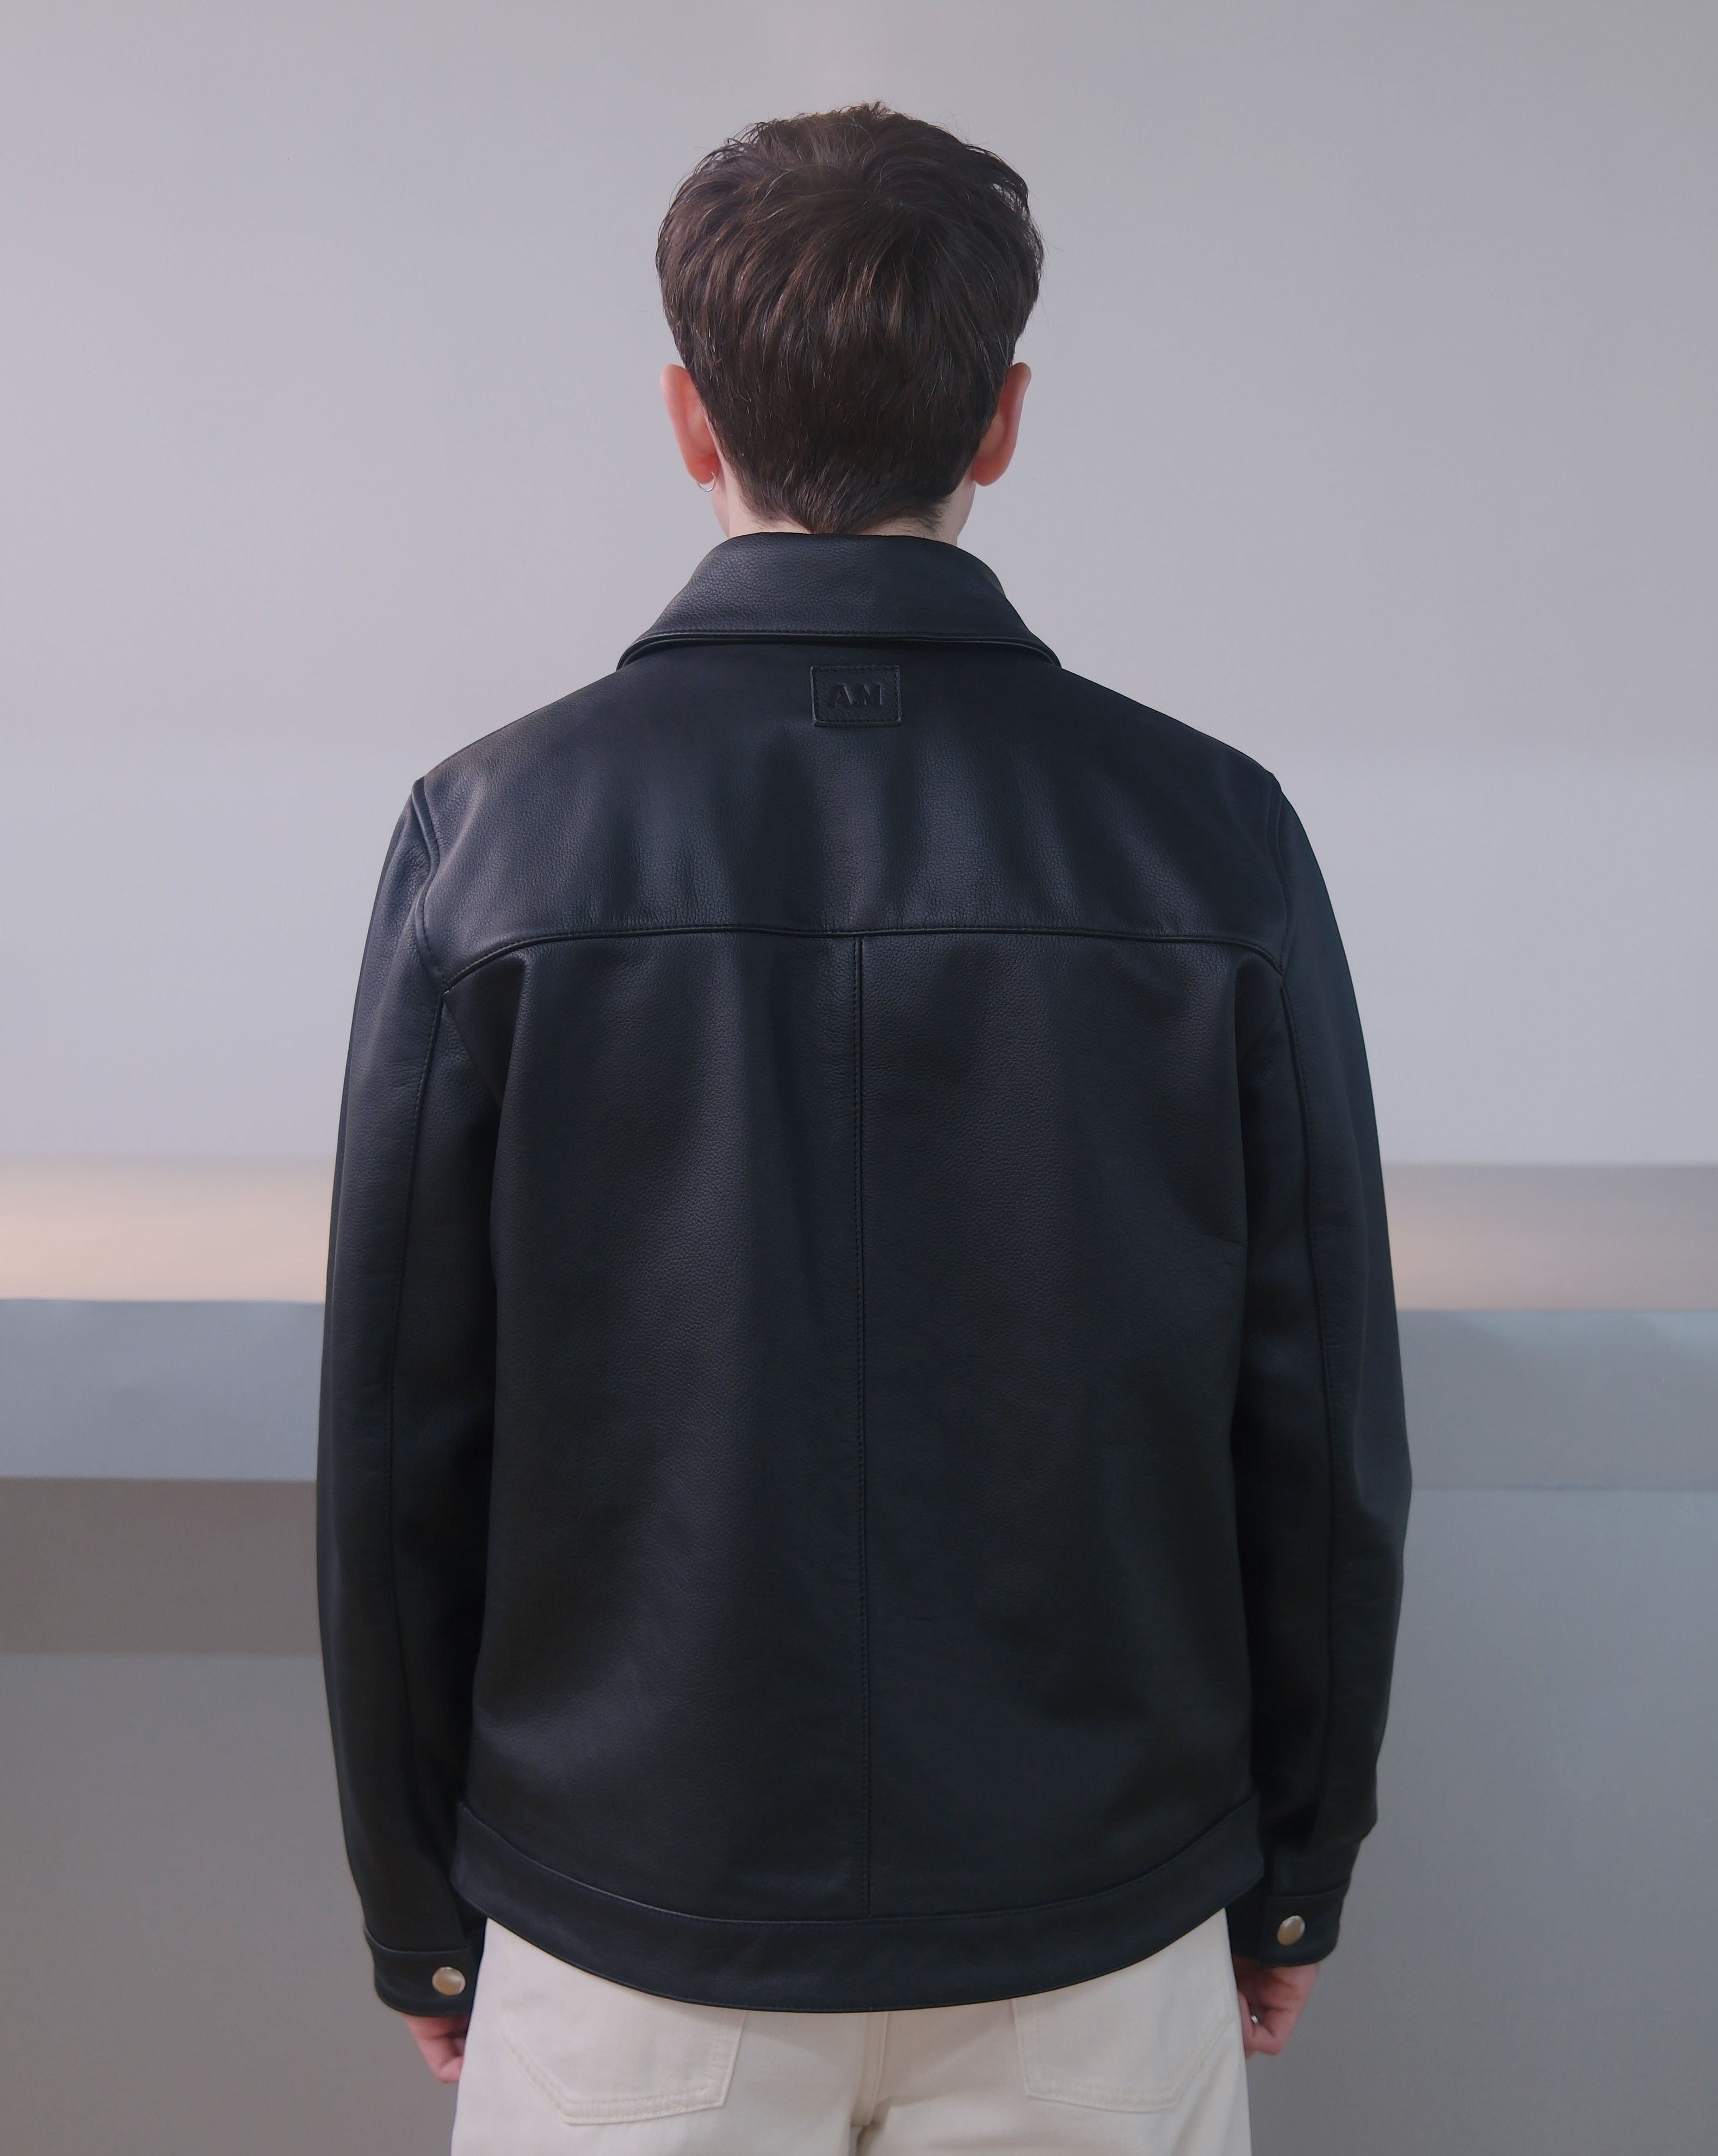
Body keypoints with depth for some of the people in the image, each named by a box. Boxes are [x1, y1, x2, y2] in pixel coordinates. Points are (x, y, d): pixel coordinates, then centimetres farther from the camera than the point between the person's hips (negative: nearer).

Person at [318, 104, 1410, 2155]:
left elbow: (395, 1447, -8)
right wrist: (1296, 1874, 9)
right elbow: (1326, 1433, -6)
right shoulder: (1215, 834, -12)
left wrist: (418, 1916, 7)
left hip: (623, 1930, 0)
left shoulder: (495, 826, -13)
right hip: (1098, 1936, 1)